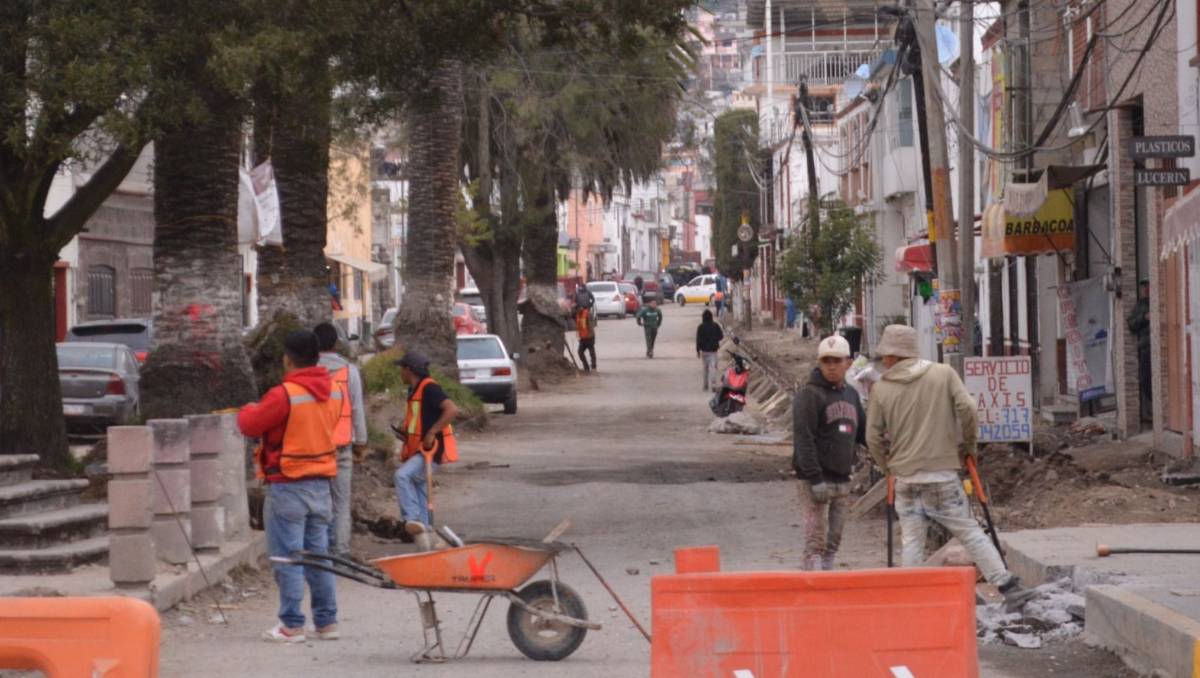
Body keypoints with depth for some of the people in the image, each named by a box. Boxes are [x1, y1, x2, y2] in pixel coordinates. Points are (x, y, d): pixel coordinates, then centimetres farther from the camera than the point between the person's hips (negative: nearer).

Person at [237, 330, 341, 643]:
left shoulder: (284, 395, -18)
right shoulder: (333, 393, 4)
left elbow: (250, 425, -11)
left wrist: (247, 410, 13)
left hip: (288, 486, -7)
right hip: (321, 484, 7)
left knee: (287, 557, 0)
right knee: (318, 555, 14)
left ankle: (291, 625, 0)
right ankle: (327, 622, 16)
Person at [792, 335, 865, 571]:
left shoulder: (851, 394, 15)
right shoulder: (809, 395, -9)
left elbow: (863, 432, 21)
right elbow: (803, 439, -16)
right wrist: (815, 479, -22)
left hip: (842, 479, 7)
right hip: (817, 480, -7)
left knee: (833, 542, 11)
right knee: (816, 541, -10)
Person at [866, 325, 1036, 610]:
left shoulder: (881, 389, 1)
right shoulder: (944, 374, -1)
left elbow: (874, 437, 3)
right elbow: (967, 410, -7)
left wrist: (887, 466, 20)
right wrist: (967, 446, 9)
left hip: (905, 476, 1)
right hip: (942, 472, -1)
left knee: (911, 540, 9)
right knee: (969, 531, 3)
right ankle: (1008, 586, -2)